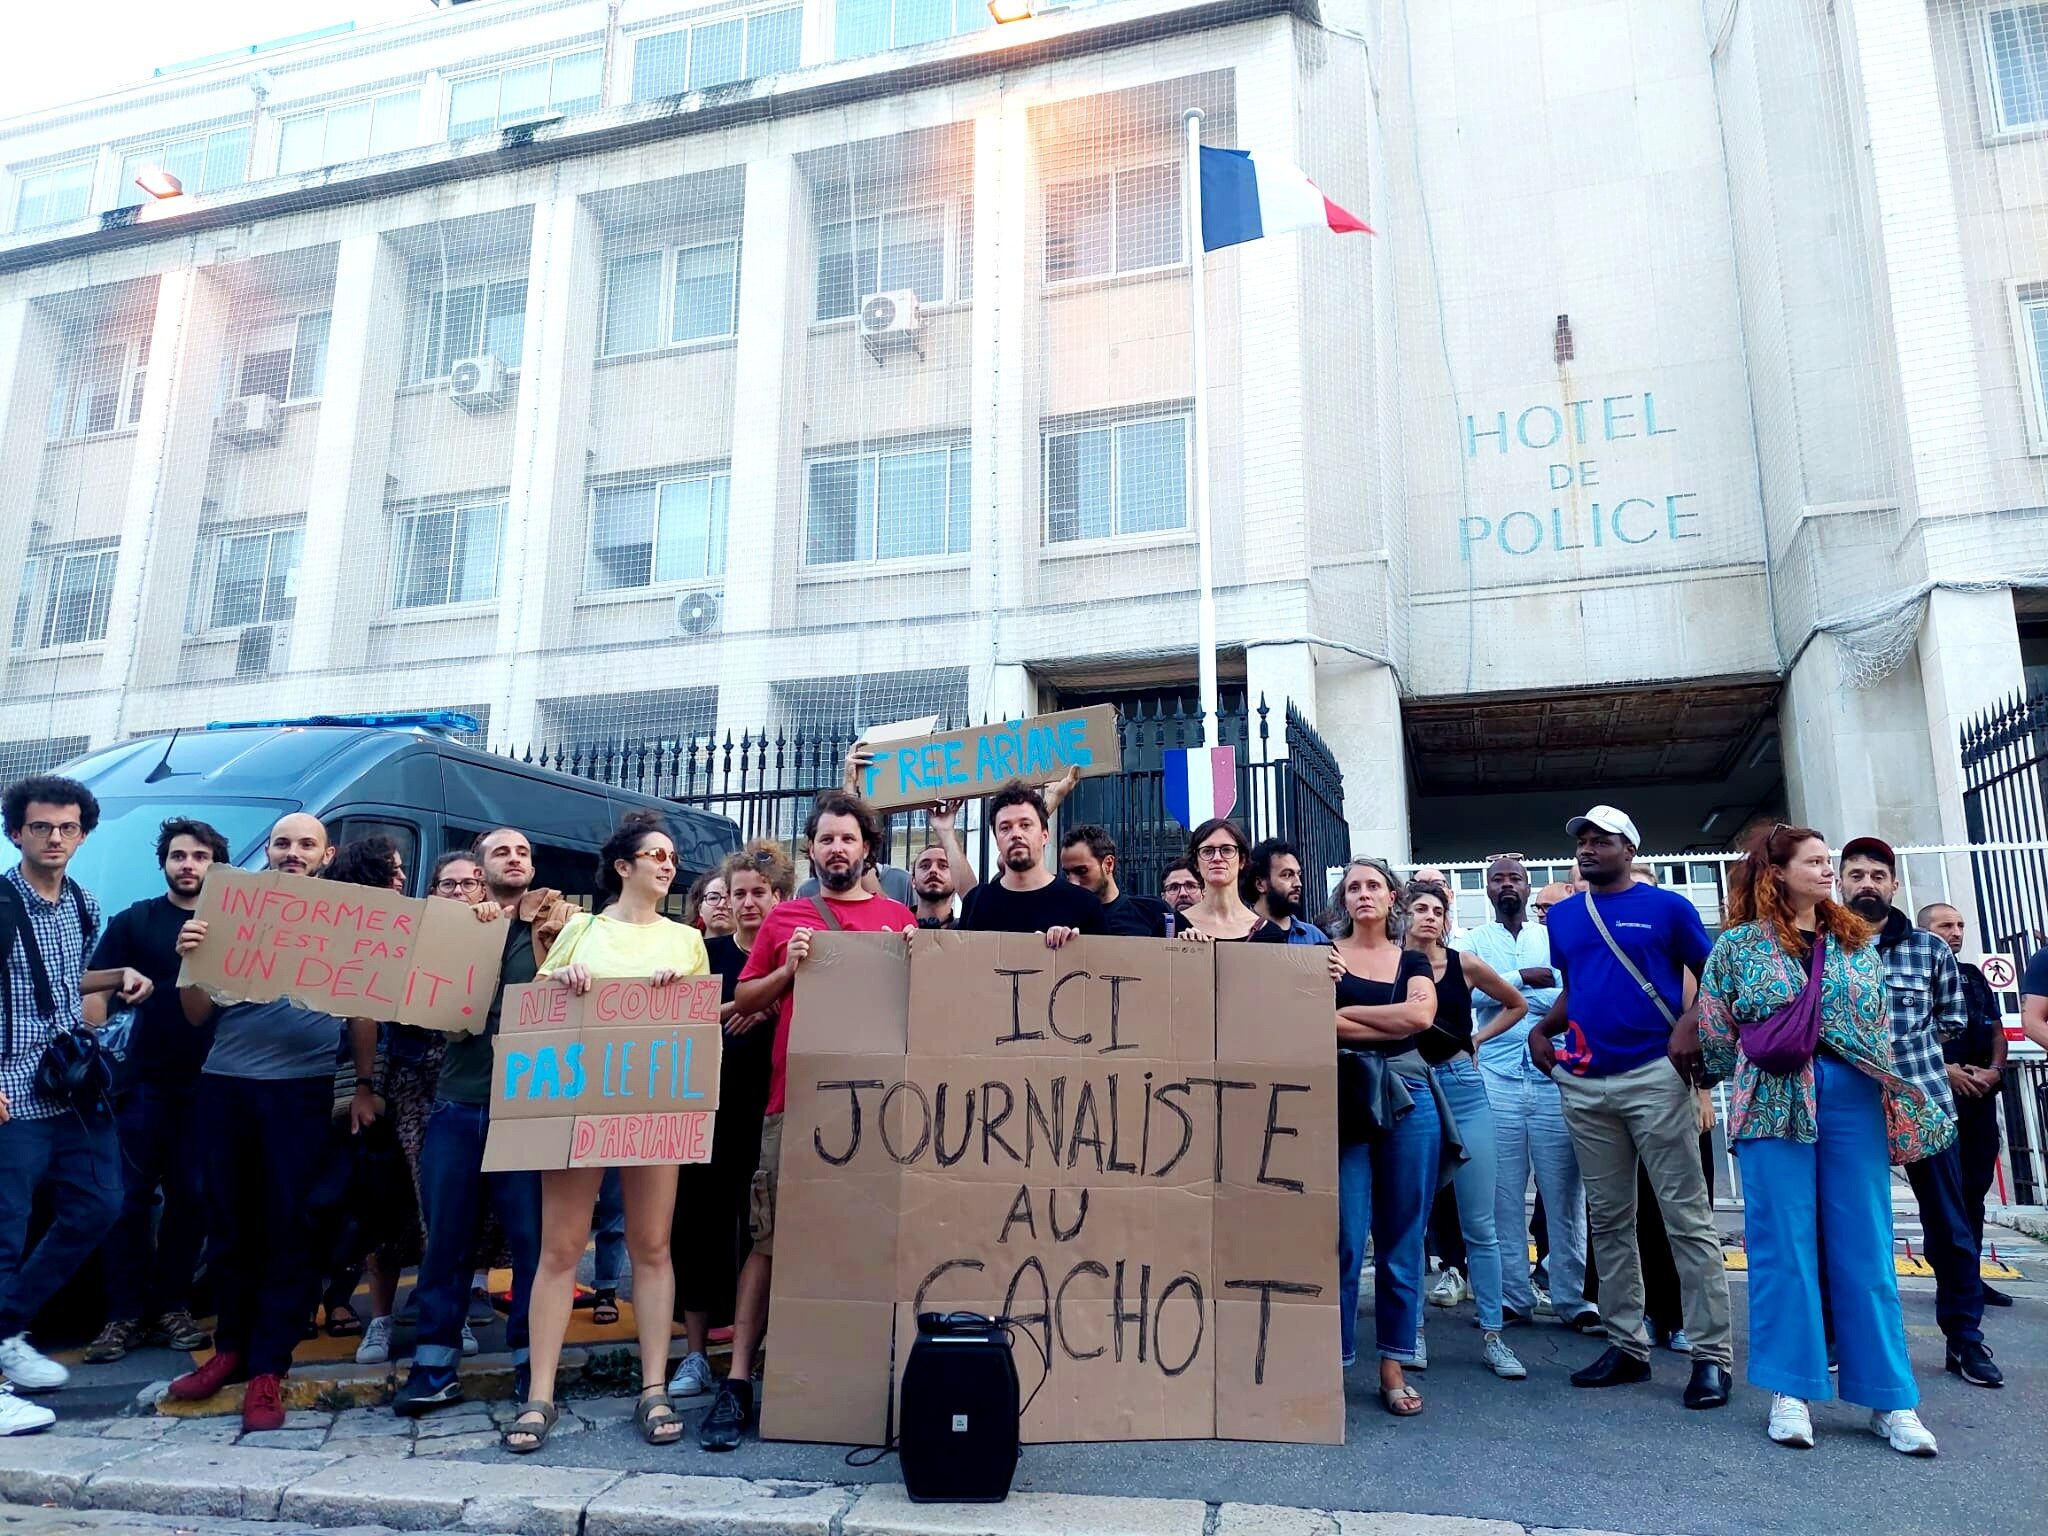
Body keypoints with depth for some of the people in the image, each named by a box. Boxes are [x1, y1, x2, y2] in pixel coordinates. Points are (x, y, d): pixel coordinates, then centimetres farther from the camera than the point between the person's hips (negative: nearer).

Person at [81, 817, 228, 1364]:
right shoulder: (135, 920, 4)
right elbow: (95, 991, 2)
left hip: (209, 1082, 1)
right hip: (144, 1080, 0)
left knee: (190, 1198, 7)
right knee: (131, 1199, 1)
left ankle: (172, 1307, 19)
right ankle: (125, 1315, 10)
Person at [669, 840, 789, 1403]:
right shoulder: (707, 951, 8)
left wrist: (766, 1010, -17)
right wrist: (725, 1011, -14)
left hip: (770, 1111, -2)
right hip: (709, 1108, 2)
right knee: (700, 1224, 5)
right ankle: (696, 1355, 17)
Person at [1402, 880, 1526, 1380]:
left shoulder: (1465, 965, 2)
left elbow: (1517, 1005, 16)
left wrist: (1479, 1037, 7)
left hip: (1462, 1090, 1)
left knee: (1480, 1224, 3)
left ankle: (1492, 1335, 11)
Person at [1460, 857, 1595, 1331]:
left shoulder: (1554, 937, 13)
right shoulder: (1474, 941, 11)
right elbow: (1468, 991, -7)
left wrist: (1504, 992, -8)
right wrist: (1525, 978, -8)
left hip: (1553, 1076, 0)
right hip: (1497, 1079, 0)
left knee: (1564, 1191, 1)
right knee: (1504, 1194, 2)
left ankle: (1572, 1298, 9)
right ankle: (1514, 1296, 11)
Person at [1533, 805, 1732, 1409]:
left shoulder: (1668, 906, 1)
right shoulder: (1562, 916, 13)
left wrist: (1690, 1024, -13)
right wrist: (1543, 1030, 7)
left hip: (1655, 1076, -4)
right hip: (1584, 1083, 5)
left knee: (1688, 1217, -2)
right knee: (1609, 1220, 9)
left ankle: (1712, 1354, 5)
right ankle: (1626, 1345, 17)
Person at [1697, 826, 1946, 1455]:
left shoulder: (1858, 943, 13)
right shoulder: (1737, 947, 3)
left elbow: (1883, 1026, 17)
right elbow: (1714, 1037, 6)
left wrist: (1900, 1097, 13)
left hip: (1855, 1102, 3)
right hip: (1775, 1106, -3)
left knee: (1864, 1248, 5)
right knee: (1783, 1247, 1)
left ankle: (1891, 1401, 12)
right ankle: (1790, 1392, 9)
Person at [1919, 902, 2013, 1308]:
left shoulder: (1974, 976, 18)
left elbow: (1997, 1031, 17)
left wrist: (1995, 1069, -1)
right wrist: (1943, 1069, -17)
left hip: (1980, 1092, 7)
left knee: (1976, 1186, 9)